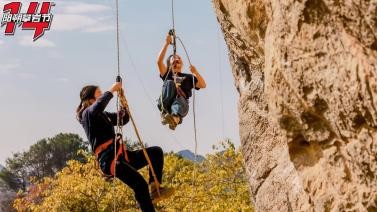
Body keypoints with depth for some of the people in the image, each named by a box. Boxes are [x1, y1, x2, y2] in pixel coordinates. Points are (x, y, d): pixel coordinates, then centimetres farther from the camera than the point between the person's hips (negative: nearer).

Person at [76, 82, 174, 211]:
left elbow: (123, 119, 30)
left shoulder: (103, 115, 25)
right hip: (109, 159, -10)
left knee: (156, 152, 9)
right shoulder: (87, 113, -1)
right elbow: (98, 106, -25)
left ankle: (154, 189, -5)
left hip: (121, 156, 10)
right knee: (140, 184, -26)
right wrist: (112, 90, -14)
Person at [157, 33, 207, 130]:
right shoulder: (167, 74, 31)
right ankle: (165, 112, -44)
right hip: (166, 103, 0)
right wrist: (167, 43, 10)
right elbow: (159, 61, 13)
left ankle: (175, 117, -72)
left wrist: (196, 73, -1)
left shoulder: (188, 77, 32)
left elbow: (203, 85, 15)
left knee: (180, 101, -37)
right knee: (170, 83, -28)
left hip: (181, 101, 0)